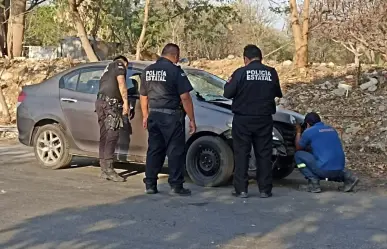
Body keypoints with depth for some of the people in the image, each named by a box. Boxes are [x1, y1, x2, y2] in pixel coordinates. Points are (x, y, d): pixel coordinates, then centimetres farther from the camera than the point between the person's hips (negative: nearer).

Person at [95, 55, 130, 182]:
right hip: (110, 102, -9)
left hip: (100, 101, 9)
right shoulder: (120, 64, 9)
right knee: (112, 134, -13)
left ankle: (104, 169, 8)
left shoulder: (107, 69, 33)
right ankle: (109, 169, -20)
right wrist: (126, 102, -9)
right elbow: (121, 83, -5)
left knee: (104, 136, 8)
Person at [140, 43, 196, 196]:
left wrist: (145, 116, 25)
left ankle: (150, 184, 14)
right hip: (171, 116, -6)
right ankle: (176, 186, 2)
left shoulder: (148, 71, 9)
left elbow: (143, 96, 16)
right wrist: (192, 120, -6)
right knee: (175, 151, 1)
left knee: (154, 150, 12)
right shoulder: (175, 71, -10)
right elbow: (185, 97, -12)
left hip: (153, 115, 6)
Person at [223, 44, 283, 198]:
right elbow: (278, 94, 14)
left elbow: (228, 93, -7)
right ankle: (265, 190, 8)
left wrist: (229, 83, 13)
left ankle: (241, 189, 3)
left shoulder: (240, 73, -10)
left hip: (243, 120, -2)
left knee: (241, 154, 4)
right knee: (264, 154, 7)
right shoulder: (271, 73, 1)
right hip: (264, 119, 3)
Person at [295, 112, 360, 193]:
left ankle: (314, 183, 1)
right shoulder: (331, 129, 20)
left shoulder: (309, 131, 2)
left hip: (324, 169, -7)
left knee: (298, 155, 10)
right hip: (339, 169, 7)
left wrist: (298, 131, 32)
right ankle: (345, 176, 13)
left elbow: (298, 147, 18)